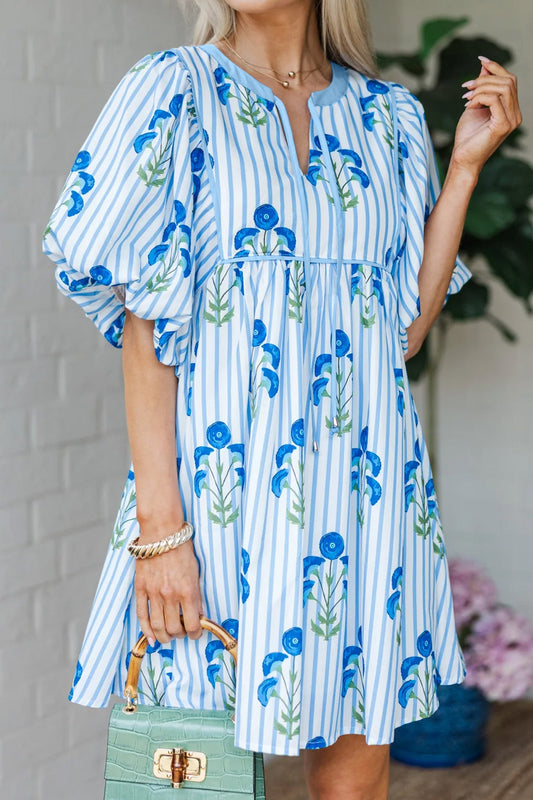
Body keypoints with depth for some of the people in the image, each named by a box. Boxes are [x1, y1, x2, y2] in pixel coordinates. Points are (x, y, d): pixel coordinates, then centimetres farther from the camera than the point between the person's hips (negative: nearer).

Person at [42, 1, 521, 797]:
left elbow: (407, 328, 7)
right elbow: (145, 323, -7)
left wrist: (467, 162, 4)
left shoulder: (389, 114, 10)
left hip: (363, 483, 4)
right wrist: (160, 520, -14)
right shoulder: (174, 92, -2)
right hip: (225, 478, -4)